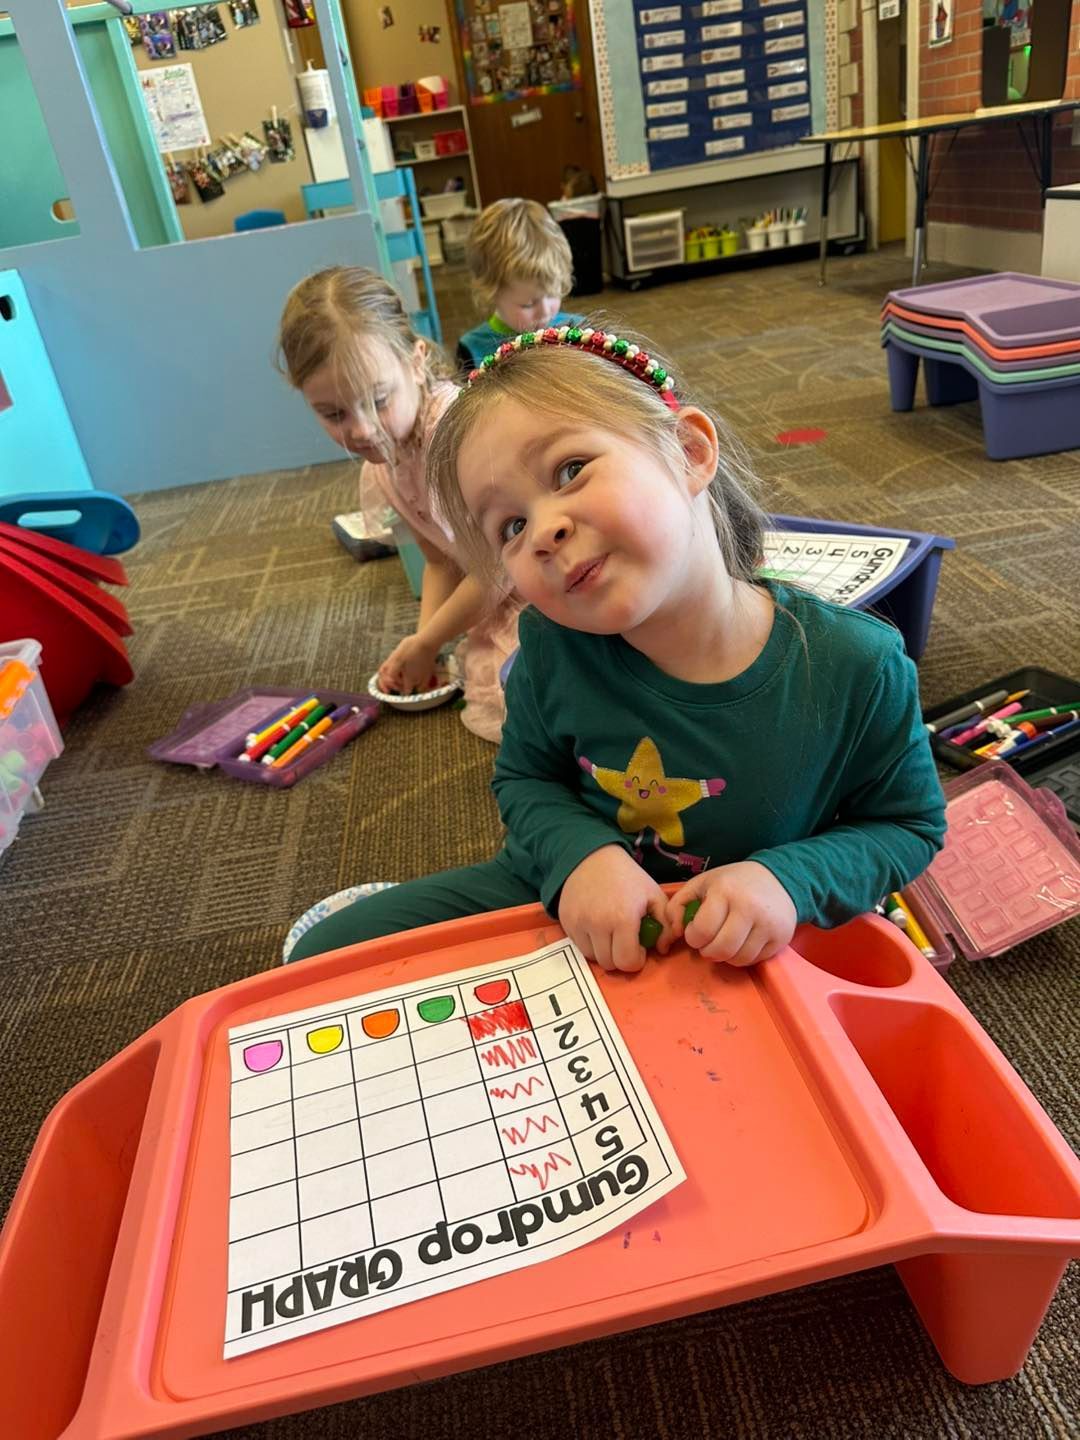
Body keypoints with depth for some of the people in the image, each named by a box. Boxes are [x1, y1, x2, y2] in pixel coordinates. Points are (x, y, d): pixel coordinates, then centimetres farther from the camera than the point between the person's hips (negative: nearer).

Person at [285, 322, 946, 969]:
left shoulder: (855, 669, -24)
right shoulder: (554, 646, -18)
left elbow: (909, 824, -8)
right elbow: (526, 779, -2)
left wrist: (789, 878, -27)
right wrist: (583, 851, -24)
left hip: (736, 948, -2)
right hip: (563, 899, 3)